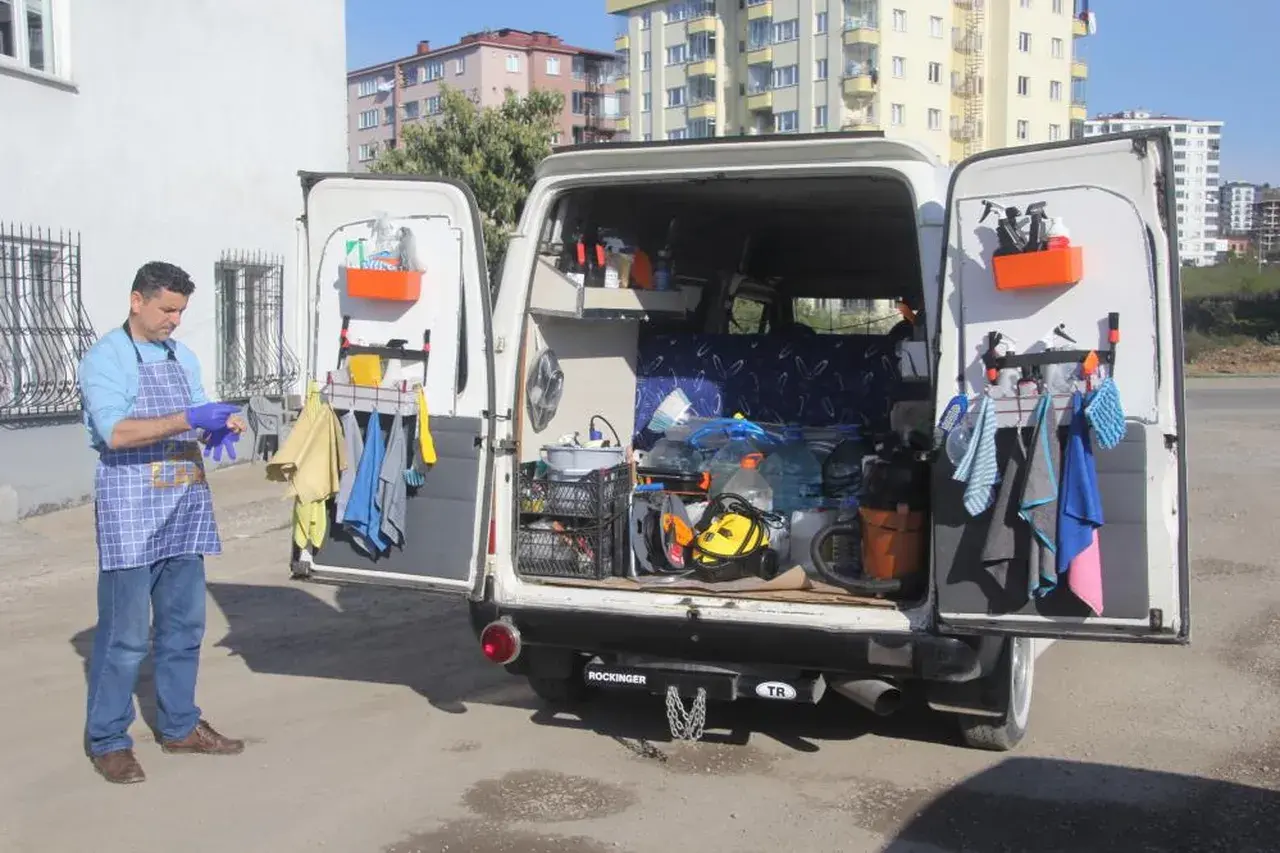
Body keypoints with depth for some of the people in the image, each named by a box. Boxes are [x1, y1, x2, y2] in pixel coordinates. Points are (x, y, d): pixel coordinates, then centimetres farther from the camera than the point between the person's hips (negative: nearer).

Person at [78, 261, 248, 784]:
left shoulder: (184, 357, 13)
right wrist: (189, 419, -26)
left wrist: (221, 425, -8)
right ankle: (107, 740, 11)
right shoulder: (105, 359, -8)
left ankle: (179, 726, 25)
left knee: (184, 623, 13)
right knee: (124, 631, -1)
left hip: (186, 505, 7)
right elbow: (116, 432, -21)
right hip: (131, 507, -7)